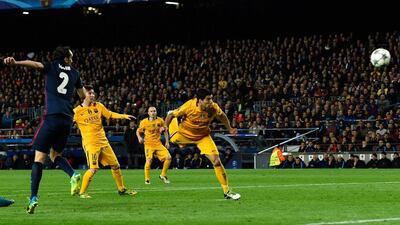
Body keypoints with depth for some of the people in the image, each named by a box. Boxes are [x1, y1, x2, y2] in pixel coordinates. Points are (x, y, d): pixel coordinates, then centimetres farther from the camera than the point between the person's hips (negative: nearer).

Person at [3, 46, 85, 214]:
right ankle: (73, 175, -8)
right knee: (55, 155, 21)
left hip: (51, 117, -4)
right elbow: (83, 95, 35)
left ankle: (33, 198, -14)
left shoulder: (51, 67, 6)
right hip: (67, 120, 4)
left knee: (39, 158, -3)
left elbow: (34, 64, -16)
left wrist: (15, 62, -33)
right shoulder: (74, 73, 17)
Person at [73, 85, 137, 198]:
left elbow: (110, 114, 15)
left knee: (115, 165, 9)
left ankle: (122, 189, 24)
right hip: (90, 143, -6)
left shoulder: (98, 106, 8)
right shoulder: (77, 111, -5)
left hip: (103, 141, 6)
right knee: (93, 169, -19)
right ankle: (82, 192, -6)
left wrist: (125, 116, 5)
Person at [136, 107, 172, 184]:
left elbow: (165, 131, 15)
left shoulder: (160, 121, 2)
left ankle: (163, 175, 10)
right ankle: (147, 179, -5)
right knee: (149, 160, -21)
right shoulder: (144, 122, -3)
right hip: (148, 144, -3)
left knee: (168, 157, -10)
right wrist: (139, 138, -12)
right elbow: (138, 131, 8)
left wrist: (167, 142, 11)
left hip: (158, 144, 3)